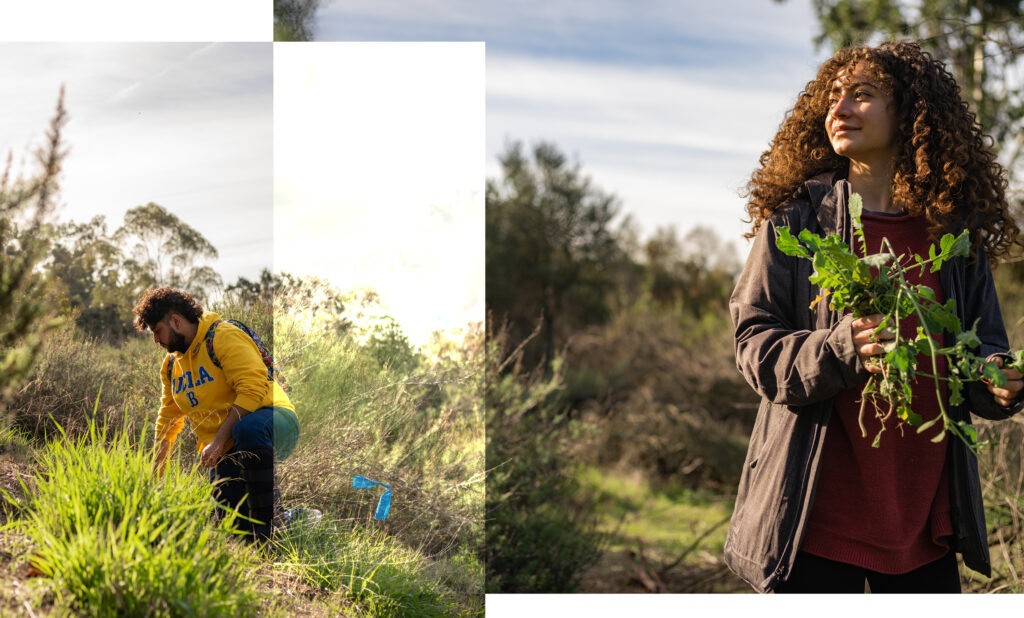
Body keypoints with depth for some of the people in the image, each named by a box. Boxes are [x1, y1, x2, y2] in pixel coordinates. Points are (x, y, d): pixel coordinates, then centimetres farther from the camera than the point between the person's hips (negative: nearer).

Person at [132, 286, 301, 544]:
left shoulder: (224, 337, -12)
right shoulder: (171, 364, 15)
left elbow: (254, 390, -24)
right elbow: (168, 419, 24)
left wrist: (219, 440, -26)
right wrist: (155, 476, 19)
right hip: (227, 452, 7)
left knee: (248, 429, -43)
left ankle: (271, 519, -29)